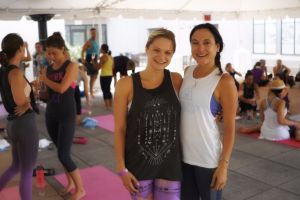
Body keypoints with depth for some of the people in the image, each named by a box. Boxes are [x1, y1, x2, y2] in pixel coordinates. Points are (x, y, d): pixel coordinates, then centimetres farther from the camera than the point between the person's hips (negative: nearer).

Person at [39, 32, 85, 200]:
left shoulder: (71, 66, -10)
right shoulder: (47, 69, 7)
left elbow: (61, 88, -22)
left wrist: (44, 79, -7)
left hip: (67, 115, -6)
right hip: (51, 114, 6)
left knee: (64, 155, -6)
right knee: (61, 152, 13)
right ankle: (71, 183, 32)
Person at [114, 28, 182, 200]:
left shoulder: (176, 80, -3)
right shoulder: (126, 84, -9)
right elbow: (120, 129, -6)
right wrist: (121, 168, -6)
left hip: (170, 163, 2)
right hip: (138, 163, -1)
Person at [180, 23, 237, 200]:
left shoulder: (224, 81, -12)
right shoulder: (187, 72, 3)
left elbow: (230, 127, -11)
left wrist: (224, 164, -13)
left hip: (209, 157, -5)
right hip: (183, 154, 5)